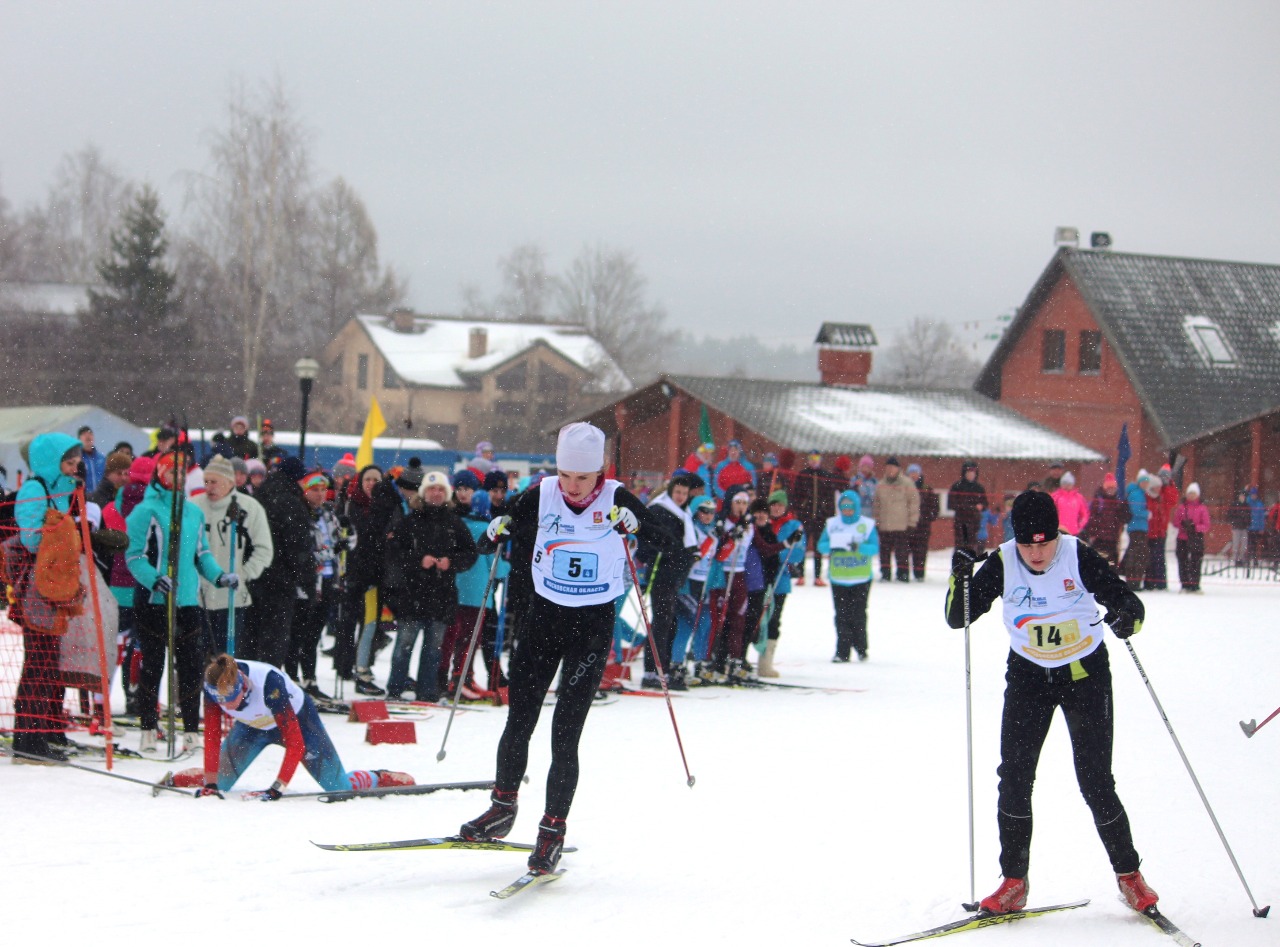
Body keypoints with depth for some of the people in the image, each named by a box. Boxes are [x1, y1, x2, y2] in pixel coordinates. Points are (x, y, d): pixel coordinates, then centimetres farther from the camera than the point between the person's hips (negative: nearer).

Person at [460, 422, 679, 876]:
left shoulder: (616, 501, -11)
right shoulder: (540, 497, -5)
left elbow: (670, 544, -15)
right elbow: (492, 544, 4)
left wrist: (636, 524, -33)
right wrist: (497, 532, -19)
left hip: (593, 622, -3)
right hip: (544, 616, 3)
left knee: (565, 733, -8)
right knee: (518, 721, 5)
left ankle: (553, 830, 1)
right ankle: (503, 807, 26)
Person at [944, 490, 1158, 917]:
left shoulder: (1080, 557, -19)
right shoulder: (1002, 564, -13)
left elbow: (1127, 600, -16)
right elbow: (958, 618, -10)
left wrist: (1127, 617, -39)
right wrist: (960, 581, -29)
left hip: (1085, 673, -2)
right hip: (1028, 675, 2)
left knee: (1095, 782, -4)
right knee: (1014, 778, -6)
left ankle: (1128, 874, 14)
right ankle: (1013, 882, 4)